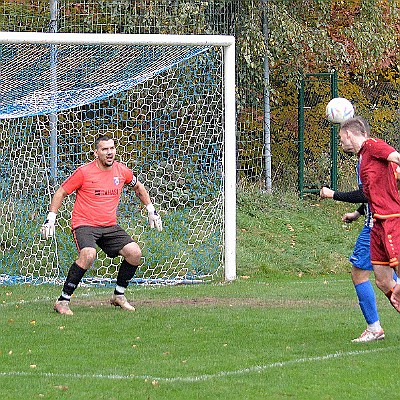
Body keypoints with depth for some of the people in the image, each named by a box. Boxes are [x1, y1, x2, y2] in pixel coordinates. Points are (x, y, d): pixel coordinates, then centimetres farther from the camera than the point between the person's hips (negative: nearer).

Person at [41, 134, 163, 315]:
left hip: (110, 226, 5)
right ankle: (63, 301, -24)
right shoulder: (84, 172, -10)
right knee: (88, 255, -32)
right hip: (84, 224, -5)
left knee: (135, 253, -9)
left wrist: (151, 210, 23)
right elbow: (61, 192, -1)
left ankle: (118, 296, 11)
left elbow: (138, 186, 25)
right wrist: (50, 218, -8)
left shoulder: (121, 171, 3)